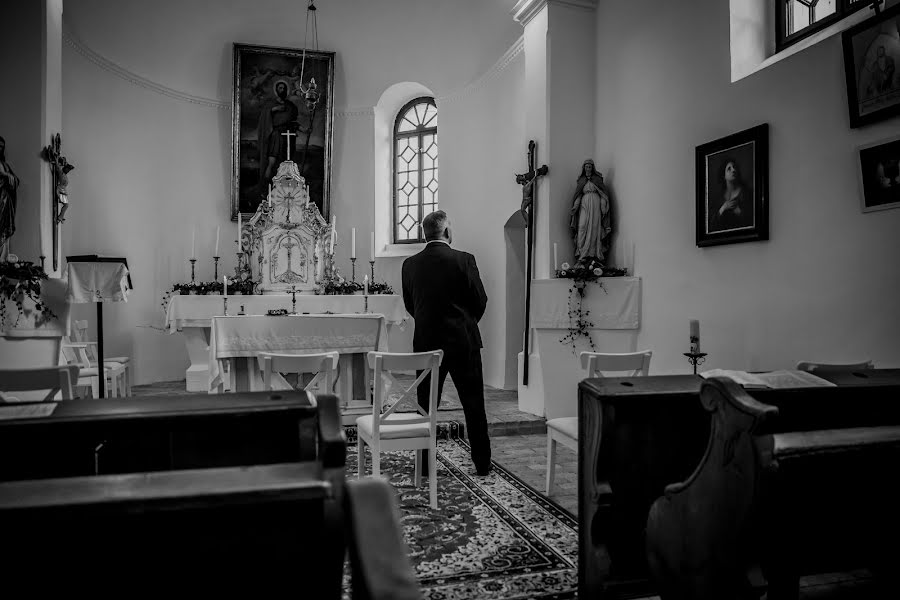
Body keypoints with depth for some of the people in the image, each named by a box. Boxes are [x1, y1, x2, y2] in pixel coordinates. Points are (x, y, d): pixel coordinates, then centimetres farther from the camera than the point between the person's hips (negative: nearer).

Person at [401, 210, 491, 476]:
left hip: (425, 341, 2)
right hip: (463, 340, -2)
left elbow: (409, 305, 7)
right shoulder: (463, 260, -10)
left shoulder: (409, 264, -1)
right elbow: (480, 300, -4)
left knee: (426, 405, 11)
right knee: (474, 404, 9)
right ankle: (482, 463, 18)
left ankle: (425, 463, 17)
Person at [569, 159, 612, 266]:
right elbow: (578, 196, 13)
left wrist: (603, 205, -7)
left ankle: (596, 254, -7)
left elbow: (604, 193, 4)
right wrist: (575, 206, -2)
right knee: (582, 227, -13)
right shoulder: (580, 180, 15)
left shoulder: (597, 178, 10)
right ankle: (583, 255, -16)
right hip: (584, 205, 1)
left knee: (595, 228, -7)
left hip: (596, 205, -1)